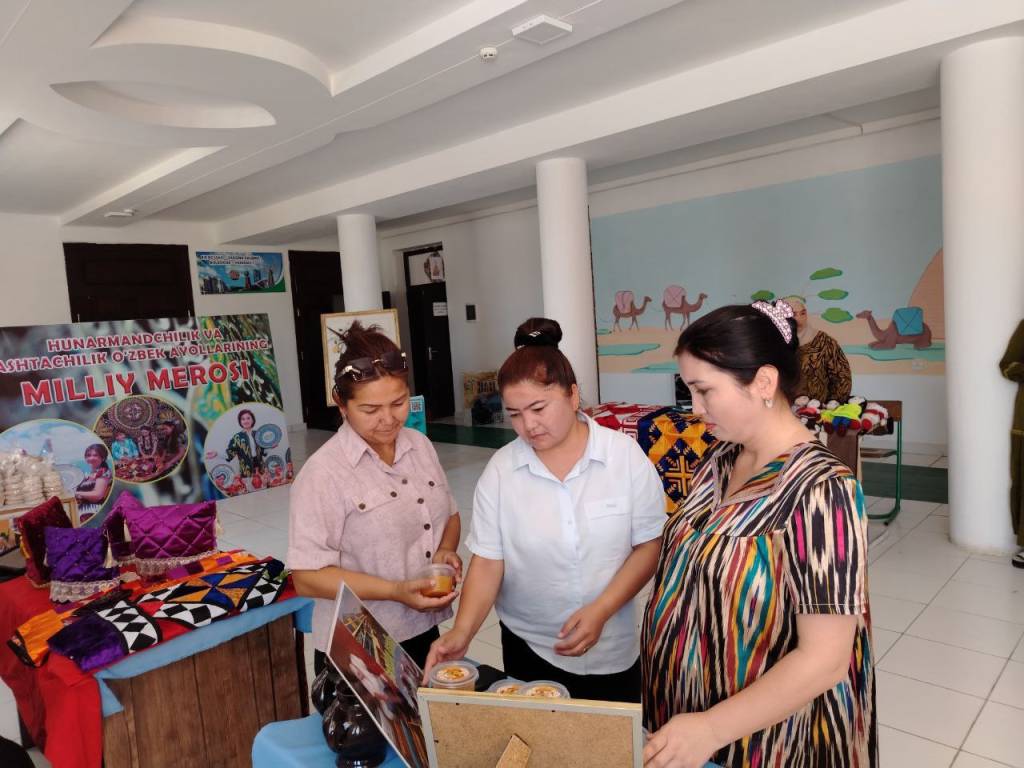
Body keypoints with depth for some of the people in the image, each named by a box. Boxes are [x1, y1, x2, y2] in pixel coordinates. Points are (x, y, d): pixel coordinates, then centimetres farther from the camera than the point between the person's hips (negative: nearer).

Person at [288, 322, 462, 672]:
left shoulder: (420, 445, 0)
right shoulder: (324, 473, -19)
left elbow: (449, 515, 12)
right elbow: (308, 577, -18)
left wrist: (446, 550, -9)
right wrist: (395, 591, -26)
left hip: (424, 632, 6)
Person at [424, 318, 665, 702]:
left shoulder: (625, 455, -13)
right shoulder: (500, 470, -10)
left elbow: (649, 545, -9)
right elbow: (487, 562, -8)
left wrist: (601, 611, -18)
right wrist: (462, 632, -21)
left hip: (614, 652, 0)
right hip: (528, 650, 1)